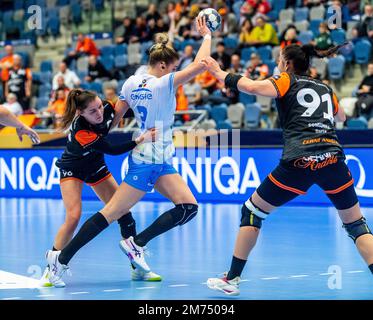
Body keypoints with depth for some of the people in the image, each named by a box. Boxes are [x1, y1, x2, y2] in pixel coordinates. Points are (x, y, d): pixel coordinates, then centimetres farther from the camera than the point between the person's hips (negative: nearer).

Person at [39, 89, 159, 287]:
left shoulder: (105, 108, -22)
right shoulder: (80, 132, -39)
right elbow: (113, 150, -39)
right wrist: (141, 140, -43)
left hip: (96, 166, 6)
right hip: (72, 169, -6)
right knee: (74, 216, -23)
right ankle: (50, 270, -9)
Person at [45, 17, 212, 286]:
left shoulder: (132, 82, 5)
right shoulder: (163, 84, -16)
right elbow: (200, 64, -20)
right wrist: (207, 36, -7)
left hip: (160, 162, 9)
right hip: (149, 162, -9)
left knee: (189, 207, 1)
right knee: (112, 213, -7)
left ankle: (137, 243, 2)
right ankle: (62, 257, -3)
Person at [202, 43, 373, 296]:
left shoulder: (287, 82, 11)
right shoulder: (325, 88, 24)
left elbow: (252, 87, -8)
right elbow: (341, 117, 43)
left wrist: (220, 72, 5)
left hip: (298, 162, -3)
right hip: (332, 159, 3)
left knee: (252, 211, 15)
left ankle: (232, 279, 17)